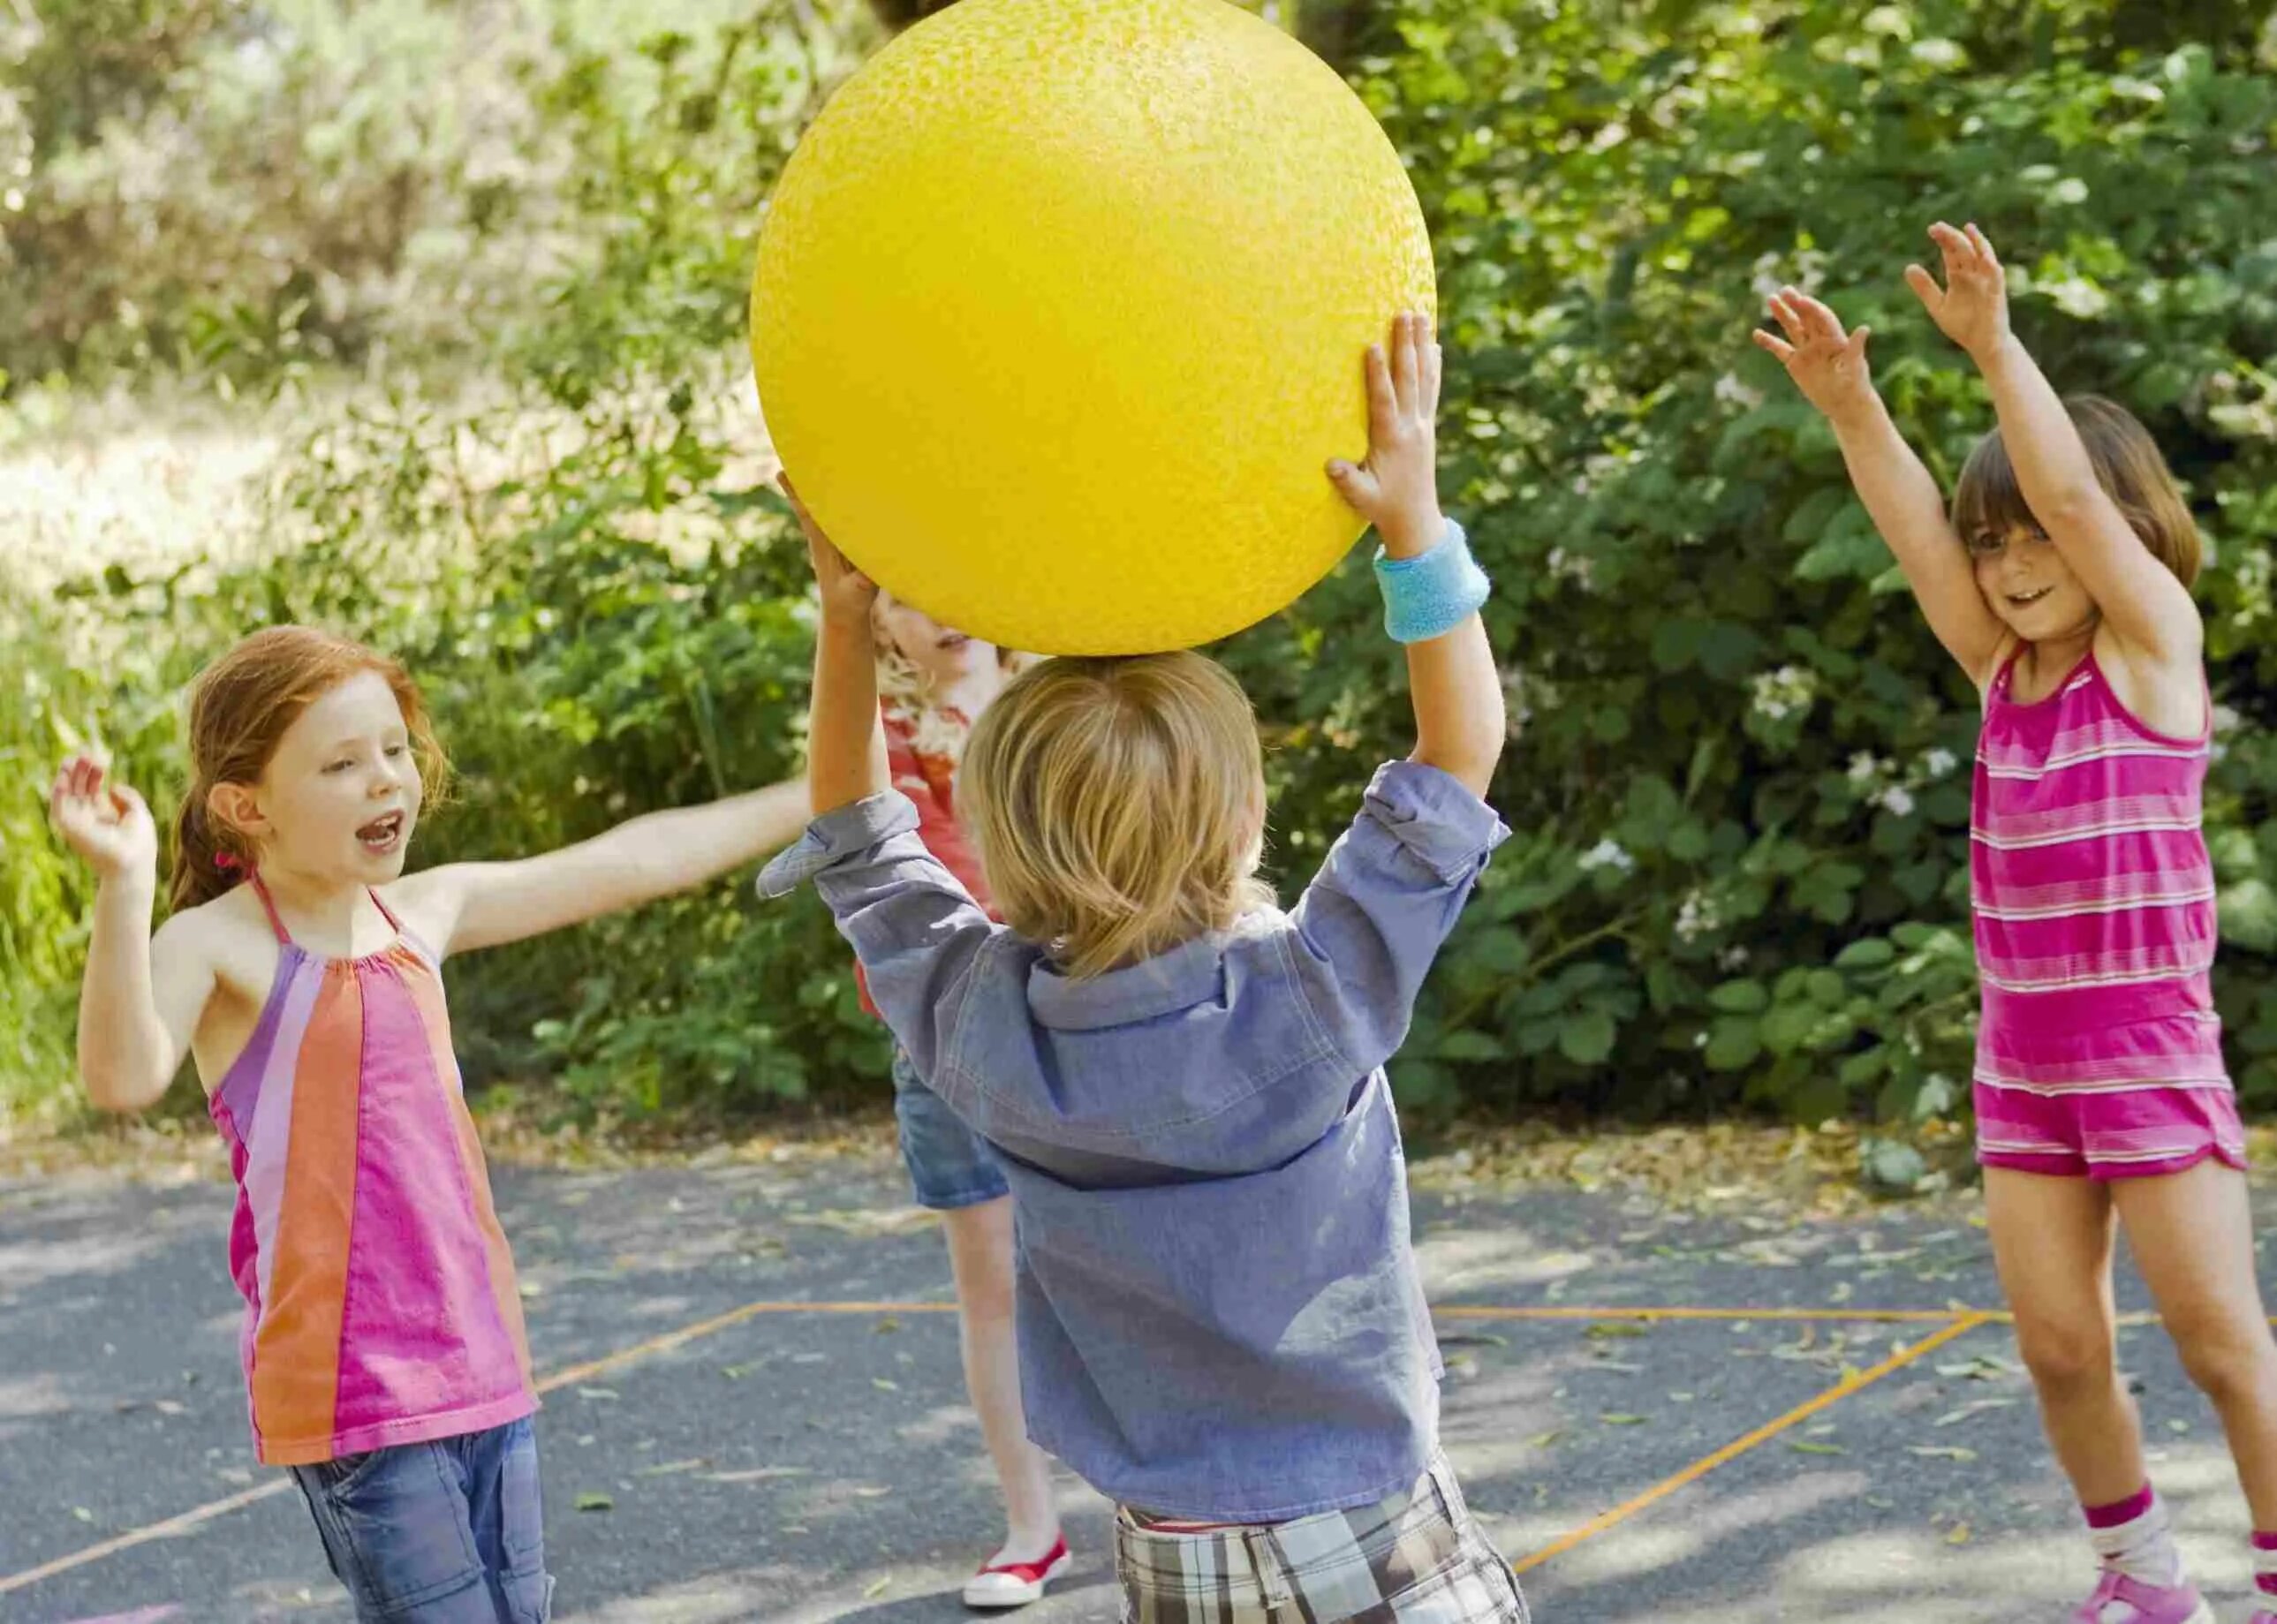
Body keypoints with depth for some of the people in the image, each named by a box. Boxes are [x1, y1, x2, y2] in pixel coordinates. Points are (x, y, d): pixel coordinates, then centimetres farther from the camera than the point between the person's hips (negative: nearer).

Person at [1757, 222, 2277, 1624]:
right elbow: (1917, 528, -4)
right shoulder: (2005, 670, 7)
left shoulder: (2154, 645, -7)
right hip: (2022, 1051, 6)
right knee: (2060, 1348, 7)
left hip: (2150, 1048, -6)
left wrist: (1995, 346, -29)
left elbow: (2076, 495, -21)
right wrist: (1850, 407, -19)